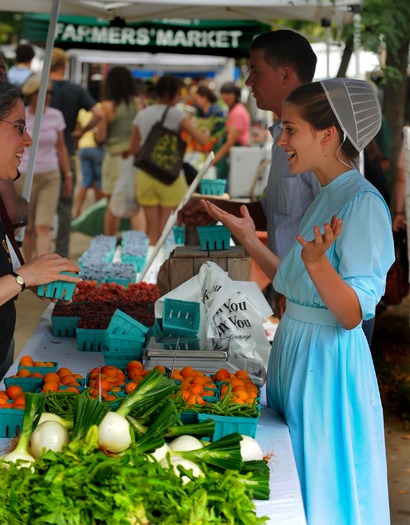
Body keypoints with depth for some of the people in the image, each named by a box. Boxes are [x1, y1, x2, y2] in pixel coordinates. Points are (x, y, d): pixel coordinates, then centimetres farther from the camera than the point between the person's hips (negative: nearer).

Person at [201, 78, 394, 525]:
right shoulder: (324, 196, 11)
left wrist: (317, 261, -36)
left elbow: (352, 313, -21)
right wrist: (247, 237, 14)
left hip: (328, 362, -9)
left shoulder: (364, 204, -17)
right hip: (294, 352, 9)